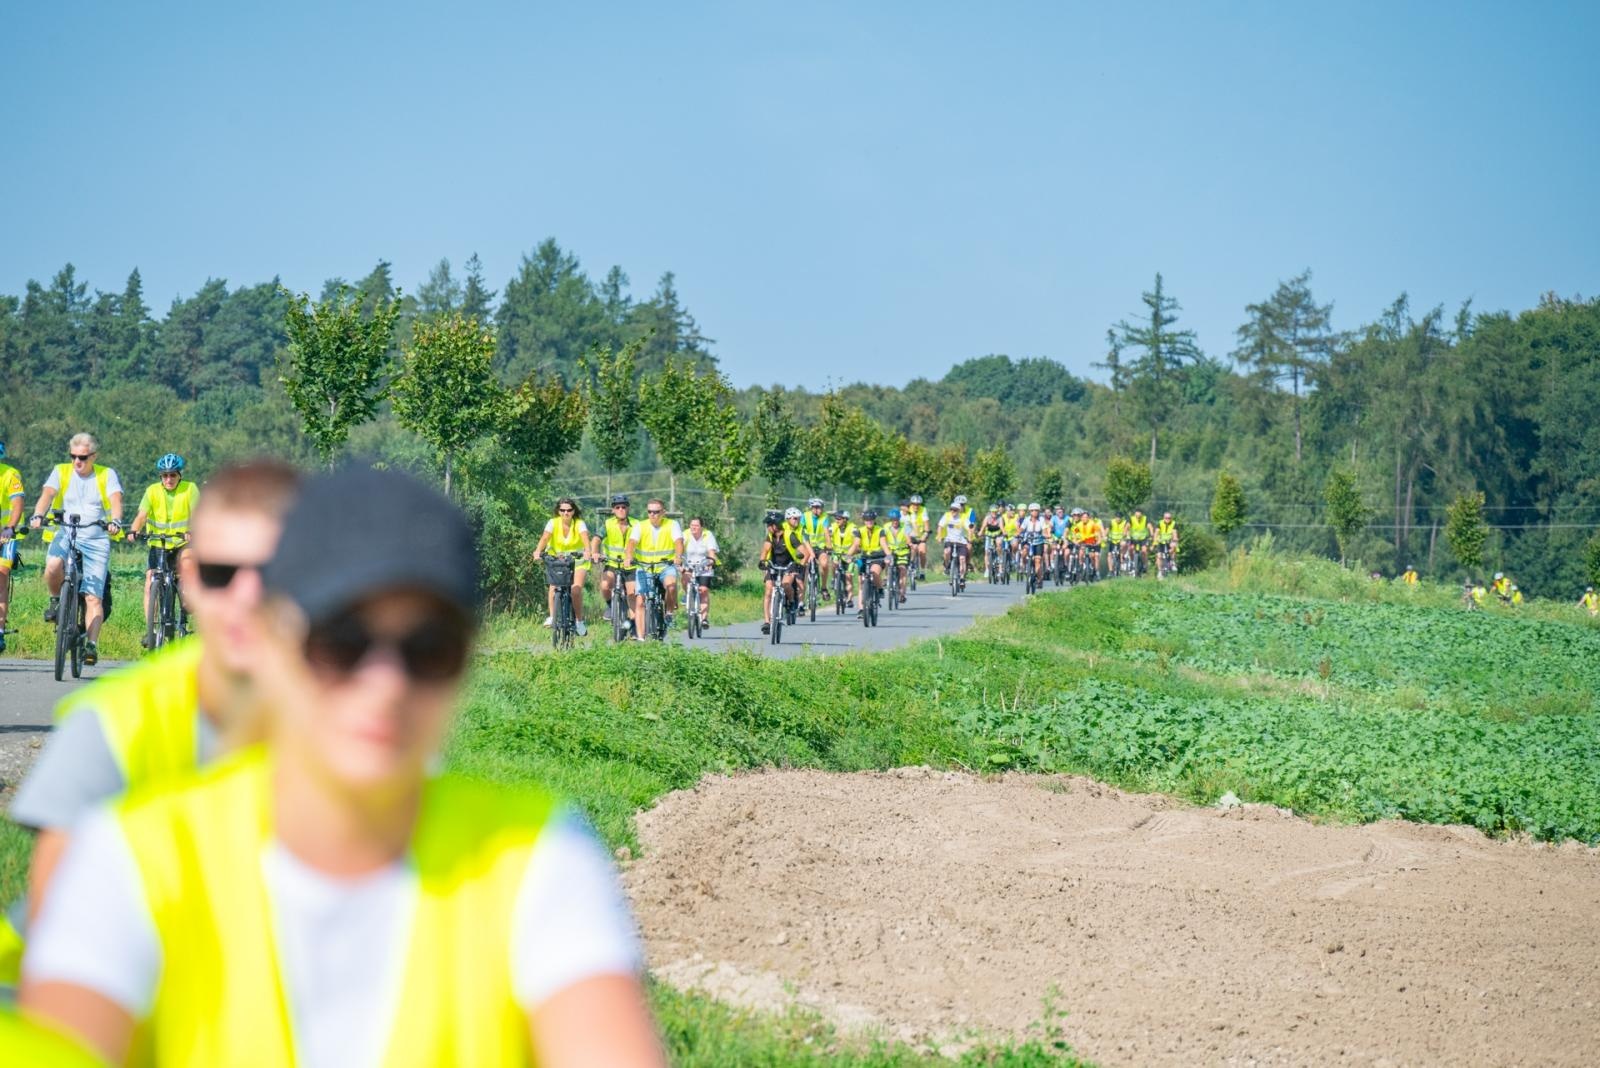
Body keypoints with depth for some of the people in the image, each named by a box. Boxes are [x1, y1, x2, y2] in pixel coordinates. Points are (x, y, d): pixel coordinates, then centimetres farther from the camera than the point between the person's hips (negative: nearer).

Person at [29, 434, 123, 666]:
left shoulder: (107, 475, 5)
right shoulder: (61, 472, 7)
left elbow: (116, 500, -11)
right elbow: (47, 494, -9)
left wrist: (115, 521, -33)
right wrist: (38, 516, -30)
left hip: (96, 540, -1)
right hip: (64, 536, 1)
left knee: (93, 597, -11)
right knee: (53, 566, -32)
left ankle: (92, 644, -9)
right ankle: (56, 600, -3)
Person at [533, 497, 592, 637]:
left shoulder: (579, 524, -15)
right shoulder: (553, 522, -13)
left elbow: (585, 538, -34)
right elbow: (545, 538, -28)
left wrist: (588, 552, -54)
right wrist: (537, 552, -48)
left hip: (578, 559, -1)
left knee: (576, 589, -21)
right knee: (553, 586, -23)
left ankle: (579, 621, -5)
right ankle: (552, 617, -10)